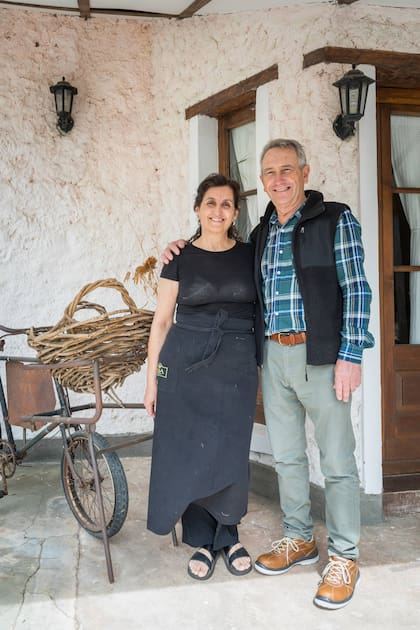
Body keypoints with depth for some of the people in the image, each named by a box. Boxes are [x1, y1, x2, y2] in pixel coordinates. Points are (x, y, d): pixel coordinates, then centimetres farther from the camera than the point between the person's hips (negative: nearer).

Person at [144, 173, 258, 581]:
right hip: (187, 363, -1)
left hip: (237, 364, 1)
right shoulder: (180, 258, 2)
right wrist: (152, 379, 0)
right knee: (189, 451, 3)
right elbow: (161, 321, 2)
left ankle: (227, 535, 25)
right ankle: (202, 540, 21)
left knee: (230, 452, 5)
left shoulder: (250, 255, 6)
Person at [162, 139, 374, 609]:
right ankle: (299, 540, 31)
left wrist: (350, 356, -14)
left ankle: (344, 557, 17)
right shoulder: (261, 232, 14)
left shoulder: (336, 220, -2)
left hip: (320, 355, -5)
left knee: (336, 459, 2)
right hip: (273, 357, 6)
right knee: (286, 456, 14)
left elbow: (356, 290, -7)